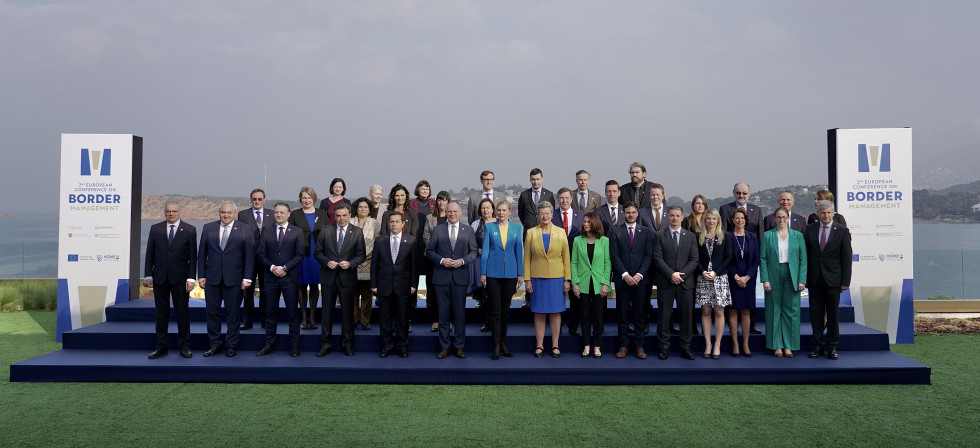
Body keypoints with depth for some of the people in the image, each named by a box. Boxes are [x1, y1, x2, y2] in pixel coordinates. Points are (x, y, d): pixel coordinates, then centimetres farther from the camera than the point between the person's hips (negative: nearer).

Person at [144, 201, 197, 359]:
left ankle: (184, 346, 11)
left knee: (182, 312, 2)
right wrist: (148, 275, 1)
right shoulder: (155, 229, 7)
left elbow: (193, 256, -1)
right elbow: (150, 253, 8)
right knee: (161, 313, 8)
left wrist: (191, 278, -7)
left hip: (180, 278, -2)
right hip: (160, 278, 2)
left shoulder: (189, 230, 1)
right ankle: (161, 347, 15)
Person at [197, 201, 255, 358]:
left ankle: (231, 345, 15)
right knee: (212, 312, 7)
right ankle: (215, 345, 18)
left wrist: (247, 278, -7)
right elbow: (202, 253, 9)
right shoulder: (208, 228, 8)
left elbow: (250, 255, -1)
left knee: (233, 314, 4)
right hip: (212, 279, 2)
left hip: (234, 279, -2)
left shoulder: (245, 231, 1)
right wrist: (201, 275, 3)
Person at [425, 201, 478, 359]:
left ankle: (459, 347, 13)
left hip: (460, 276, 0)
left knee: (460, 313, 3)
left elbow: (473, 252, 7)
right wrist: (441, 260, -11)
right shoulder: (437, 230, 6)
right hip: (441, 277, 0)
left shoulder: (468, 230, 7)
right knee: (443, 313, 5)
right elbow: (429, 251, 6)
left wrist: (462, 261, -10)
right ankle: (444, 347, 14)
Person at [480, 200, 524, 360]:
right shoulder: (489, 227, 3)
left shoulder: (517, 228, 7)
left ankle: (503, 342, 20)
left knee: (506, 309, 9)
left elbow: (519, 251, 8)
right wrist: (482, 273, -2)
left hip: (510, 273, 2)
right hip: (493, 272, -2)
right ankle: (496, 346, 1)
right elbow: (485, 250, 2)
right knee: (495, 309, -2)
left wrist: (520, 274, 4)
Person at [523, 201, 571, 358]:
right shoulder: (531, 233, 4)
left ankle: (555, 345, 12)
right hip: (537, 278, 0)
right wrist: (527, 280, -2)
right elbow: (527, 258, 4)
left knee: (555, 312, 3)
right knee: (539, 313, 3)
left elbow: (566, 258, 5)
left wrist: (567, 279, 0)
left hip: (556, 278, 0)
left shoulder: (560, 232, 5)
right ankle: (539, 346, 11)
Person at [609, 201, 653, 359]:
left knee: (640, 314, 4)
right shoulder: (616, 232, 5)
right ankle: (623, 345, 11)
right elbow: (614, 255, -2)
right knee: (623, 314, 4)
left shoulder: (646, 232, 8)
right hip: (622, 279, 0)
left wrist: (639, 274, -10)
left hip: (640, 279, 1)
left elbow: (648, 256, 2)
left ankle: (639, 346, 12)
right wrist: (625, 275, -12)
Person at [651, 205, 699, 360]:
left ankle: (685, 348, 12)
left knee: (687, 316, 3)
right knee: (664, 316, 2)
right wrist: (671, 274, -14)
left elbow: (694, 260, 4)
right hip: (665, 282, -1)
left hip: (686, 282, 2)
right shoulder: (659, 236, 5)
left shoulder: (691, 236, 10)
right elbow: (658, 259, -4)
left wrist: (681, 274, -10)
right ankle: (664, 348, 11)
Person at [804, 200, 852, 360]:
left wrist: (845, 281, -7)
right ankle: (818, 346, 15)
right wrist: (804, 277, 0)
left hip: (833, 279, -2)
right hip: (814, 279, 2)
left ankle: (832, 347, 17)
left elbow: (847, 257, -3)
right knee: (816, 313, 6)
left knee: (833, 314, 6)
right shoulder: (810, 229, 4)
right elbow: (805, 254, 6)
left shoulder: (842, 231, -2)